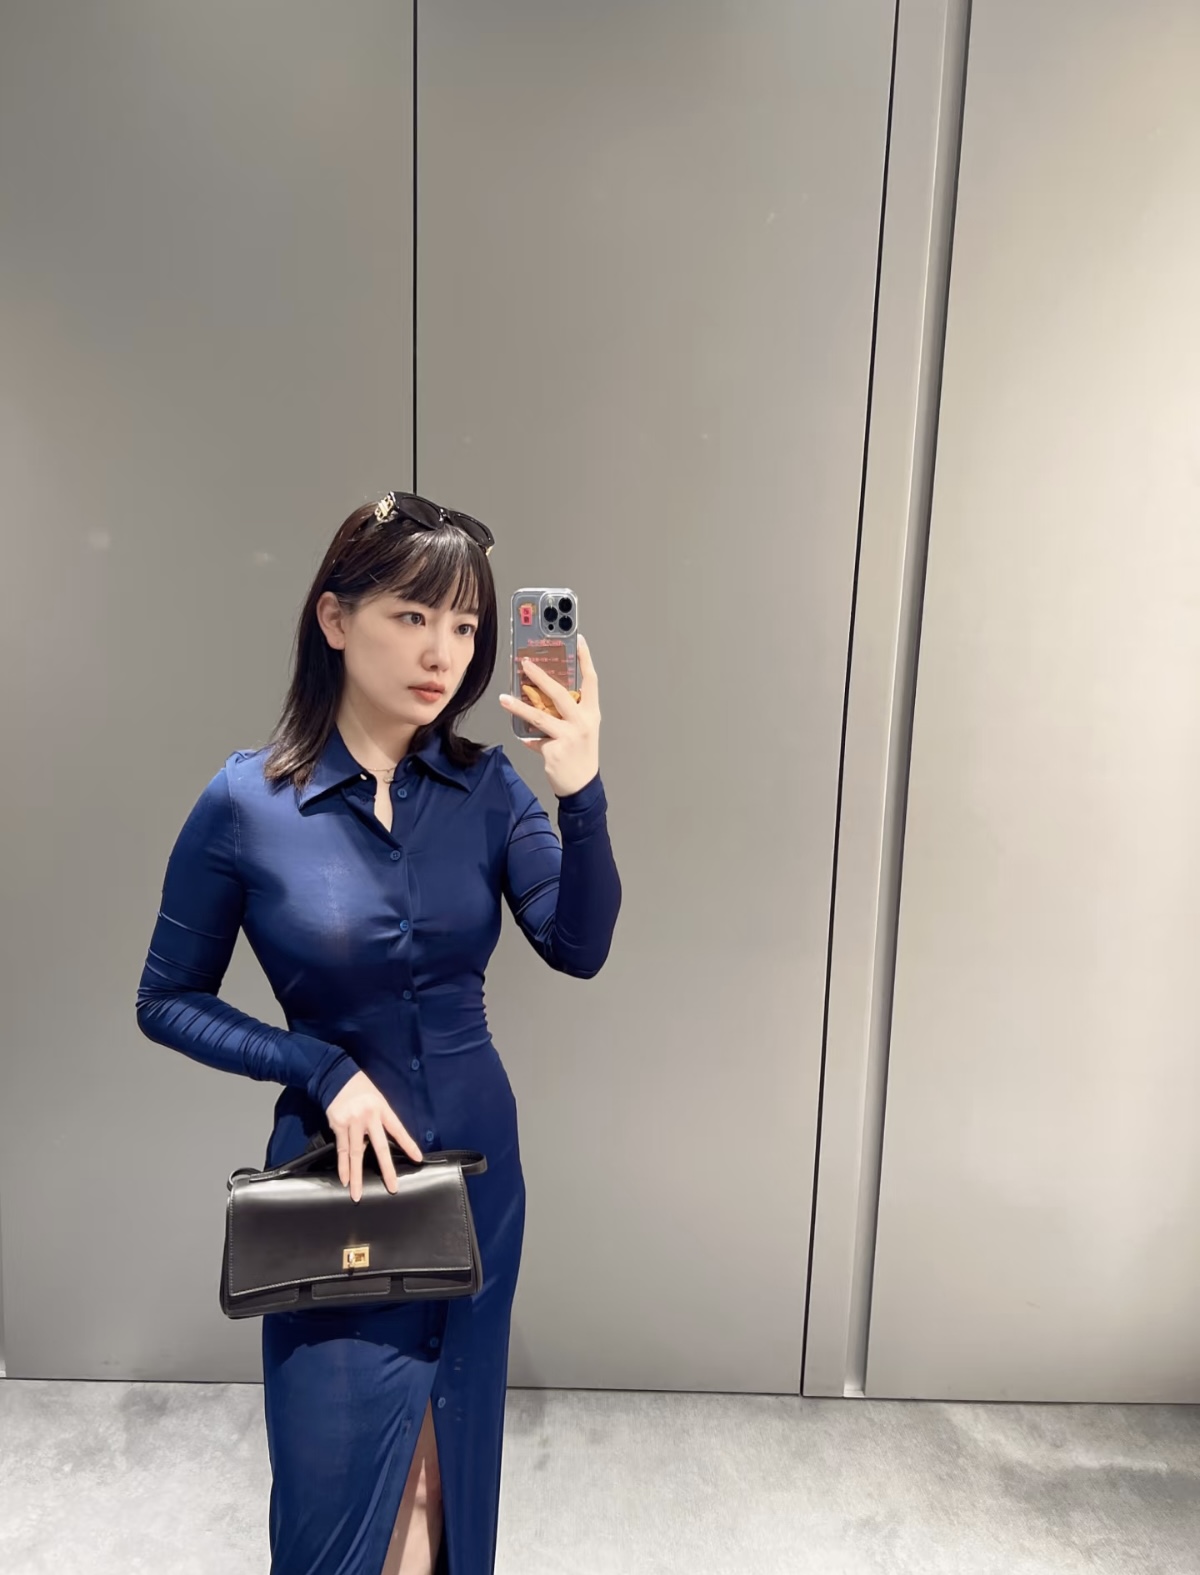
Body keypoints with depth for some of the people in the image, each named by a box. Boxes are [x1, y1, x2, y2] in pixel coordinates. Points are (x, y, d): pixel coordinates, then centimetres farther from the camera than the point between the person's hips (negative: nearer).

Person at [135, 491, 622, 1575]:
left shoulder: (486, 787, -8)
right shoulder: (246, 804, -15)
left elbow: (581, 948, -15)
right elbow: (168, 1002, -5)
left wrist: (582, 794, -29)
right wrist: (325, 1071, -17)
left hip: (478, 1160, 3)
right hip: (337, 1164, -2)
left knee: (452, 1450, 22)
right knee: (341, 1473, 15)